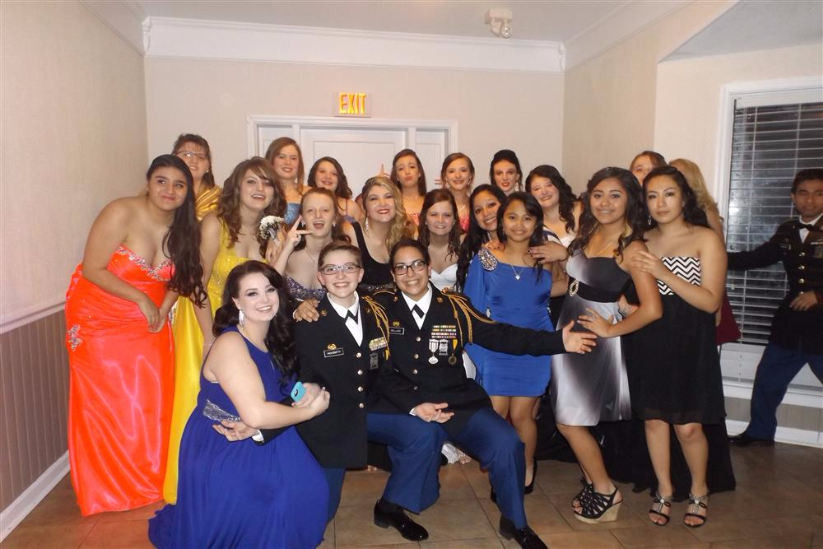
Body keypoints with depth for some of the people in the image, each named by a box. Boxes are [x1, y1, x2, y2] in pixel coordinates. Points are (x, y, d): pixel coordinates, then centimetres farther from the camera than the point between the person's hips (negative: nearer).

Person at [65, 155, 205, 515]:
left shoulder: (184, 227, -3)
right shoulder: (121, 214, -19)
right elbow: (91, 269, -19)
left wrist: (163, 309, -10)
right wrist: (141, 300, -20)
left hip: (148, 325, 4)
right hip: (99, 322, -4)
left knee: (152, 405, 6)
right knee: (108, 406, 7)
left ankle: (149, 480, 27)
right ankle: (109, 490, 25)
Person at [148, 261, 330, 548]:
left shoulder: (276, 339, 0)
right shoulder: (230, 344, -25)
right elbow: (256, 415, -34)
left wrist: (310, 390, -17)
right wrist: (310, 410, -20)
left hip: (261, 444, 7)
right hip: (222, 453, -7)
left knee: (305, 490, -11)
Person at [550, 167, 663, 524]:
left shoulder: (632, 247, -17)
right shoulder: (587, 233, 4)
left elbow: (652, 309, -24)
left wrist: (611, 330, -15)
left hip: (595, 338, -7)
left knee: (569, 422, 1)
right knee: (570, 419, 15)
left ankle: (605, 492, 22)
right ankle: (594, 485, 34)